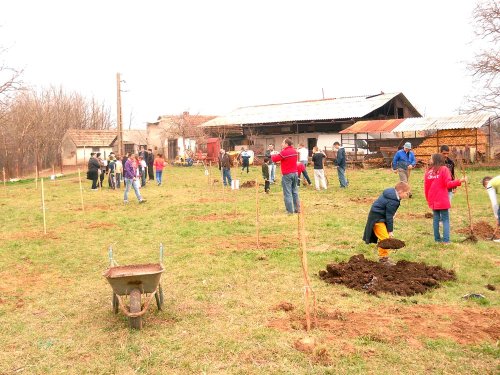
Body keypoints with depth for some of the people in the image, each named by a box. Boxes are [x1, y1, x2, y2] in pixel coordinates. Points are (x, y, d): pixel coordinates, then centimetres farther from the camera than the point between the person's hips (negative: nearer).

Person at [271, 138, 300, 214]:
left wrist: (273, 154, 13)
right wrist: (279, 154, 15)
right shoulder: (294, 151, 8)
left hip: (287, 175, -7)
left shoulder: (284, 152, -15)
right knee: (295, 192, 14)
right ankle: (297, 209, 16)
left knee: (287, 193, -3)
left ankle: (290, 211, -4)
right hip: (295, 173, 7)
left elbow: (274, 159, -8)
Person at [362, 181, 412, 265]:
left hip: (378, 216, 10)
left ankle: (382, 257, 23)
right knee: (385, 238, -10)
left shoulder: (391, 192, 4)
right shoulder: (392, 201, -25)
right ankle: (384, 258, -2)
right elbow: (389, 216, -20)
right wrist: (390, 230, -13)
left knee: (383, 238, 14)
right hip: (377, 218, -10)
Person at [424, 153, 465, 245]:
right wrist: (459, 181, -12)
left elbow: (426, 187, 8)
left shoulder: (428, 171, 4)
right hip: (442, 201, -3)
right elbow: (448, 184, -14)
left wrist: (428, 200, 18)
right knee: (445, 220, 3)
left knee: (436, 219, 13)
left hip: (432, 201, 4)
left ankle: (437, 238, 16)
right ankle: (446, 240, -3)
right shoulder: (444, 169, -6)